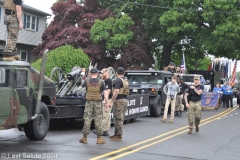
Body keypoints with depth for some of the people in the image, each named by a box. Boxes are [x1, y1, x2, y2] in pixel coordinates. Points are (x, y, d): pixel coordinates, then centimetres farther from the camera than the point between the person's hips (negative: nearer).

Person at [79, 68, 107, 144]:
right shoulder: (101, 82, -1)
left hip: (89, 102, 1)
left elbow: (83, 86, 22)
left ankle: (85, 138, 7)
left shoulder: (87, 81, 0)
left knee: (87, 119, 4)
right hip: (98, 102, -1)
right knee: (98, 120, 3)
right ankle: (99, 138, 5)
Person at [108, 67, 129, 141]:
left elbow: (116, 92, -22)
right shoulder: (126, 81, 15)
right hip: (125, 100, 9)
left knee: (118, 119, -6)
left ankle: (119, 136, -5)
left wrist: (111, 101, -22)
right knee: (119, 119, 14)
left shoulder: (118, 80, -12)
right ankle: (116, 133, 22)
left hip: (119, 100, -9)